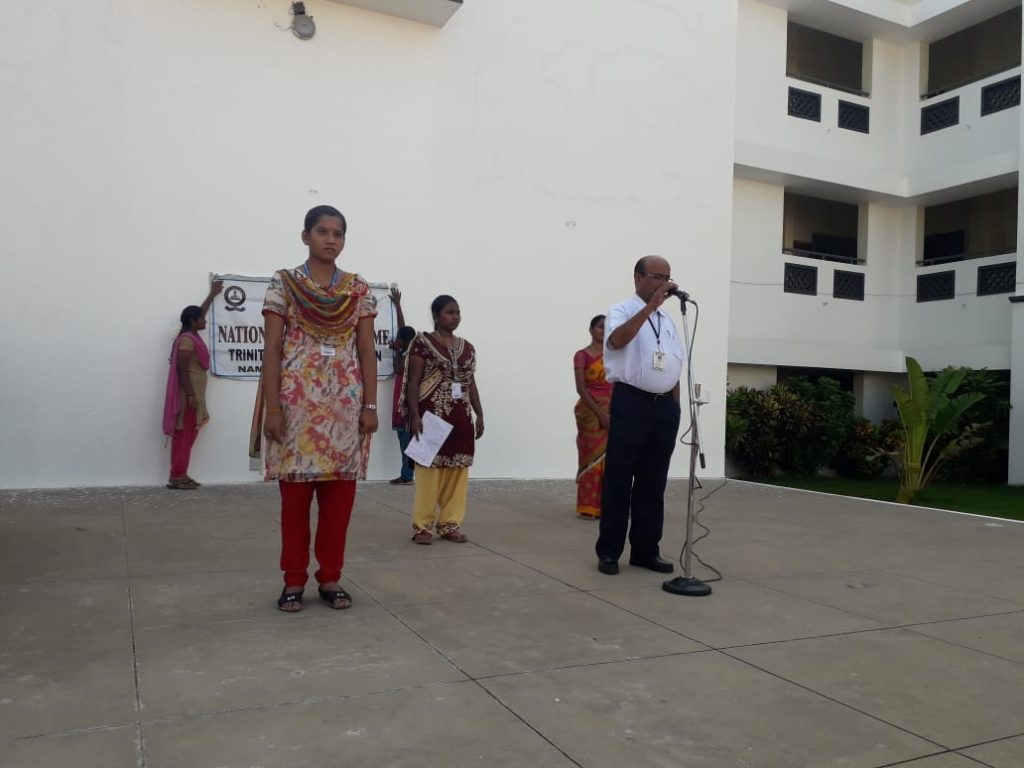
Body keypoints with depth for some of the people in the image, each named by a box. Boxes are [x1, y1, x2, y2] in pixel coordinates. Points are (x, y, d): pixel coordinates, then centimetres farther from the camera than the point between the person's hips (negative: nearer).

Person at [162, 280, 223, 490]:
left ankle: (179, 475, 12)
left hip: (193, 392, 10)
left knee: (187, 435, 9)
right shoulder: (187, 340, -15)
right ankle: (177, 476, -6)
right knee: (184, 434, -8)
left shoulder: (192, 335, 14)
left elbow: (199, 312, 30)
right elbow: (182, 369, -20)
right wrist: (190, 394, -23)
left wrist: (212, 294, 38)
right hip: (188, 393, -10)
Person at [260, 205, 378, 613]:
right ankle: (294, 580, 16)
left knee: (339, 493, 5)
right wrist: (272, 407, -9)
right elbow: (271, 349, -2)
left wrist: (370, 405, -1)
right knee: (295, 492, 3)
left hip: (345, 404, 2)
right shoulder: (283, 283, 1)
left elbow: (367, 350, 6)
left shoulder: (359, 289, 8)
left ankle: (330, 578, 17)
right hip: (297, 401, -2)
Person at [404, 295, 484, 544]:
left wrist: (479, 415, 11)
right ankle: (422, 525, 5)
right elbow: (412, 383, -6)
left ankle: (450, 523, 15)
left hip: (460, 418, 5)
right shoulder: (423, 343, -3)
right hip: (433, 416, -5)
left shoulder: (467, 348, 13)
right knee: (430, 469, -4)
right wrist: (415, 416, -14)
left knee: (457, 470, 6)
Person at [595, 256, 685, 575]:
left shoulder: (668, 320, 18)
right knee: (619, 479, -1)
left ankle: (646, 550, 19)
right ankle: (609, 551, 9)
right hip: (630, 402, -6)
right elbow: (617, 340, -25)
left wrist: (674, 407, 12)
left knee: (653, 481, 10)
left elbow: (674, 367, 19)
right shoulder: (622, 311, -2)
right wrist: (651, 306, -25)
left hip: (664, 406, 6)